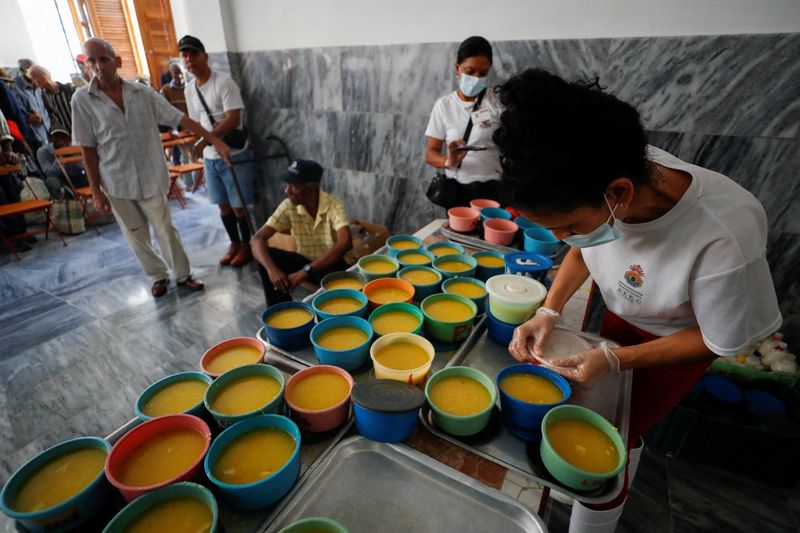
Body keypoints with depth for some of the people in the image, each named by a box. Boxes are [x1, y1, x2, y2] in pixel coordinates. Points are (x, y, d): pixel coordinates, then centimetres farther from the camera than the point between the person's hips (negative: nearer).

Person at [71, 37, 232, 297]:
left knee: (165, 230, 6)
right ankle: (158, 275, 30)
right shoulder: (82, 99, -5)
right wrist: (95, 190, -5)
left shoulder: (142, 93, -2)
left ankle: (183, 274, 22)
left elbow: (180, 119, -1)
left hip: (151, 178, 0)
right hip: (116, 183, 0)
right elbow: (88, 149, -4)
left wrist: (215, 140, -9)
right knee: (137, 236, 11)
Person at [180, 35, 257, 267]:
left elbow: (233, 119, -20)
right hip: (210, 157, 7)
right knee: (223, 205, 12)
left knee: (238, 205, -1)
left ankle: (246, 246, 16)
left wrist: (205, 140, -25)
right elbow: (196, 123, 18)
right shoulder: (189, 89, 10)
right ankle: (235, 244, 26)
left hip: (234, 155, -6)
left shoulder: (224, 82, -10)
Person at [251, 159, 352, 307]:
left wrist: (305, 271, -43)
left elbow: (345, 242, -40)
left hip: (331, 263, -4)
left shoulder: (334, 205, -24)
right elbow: (257, 238, -16)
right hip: (305, 260, 4)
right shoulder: (288, 206, -13)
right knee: (268, 258, -19)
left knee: (330, 277, -37)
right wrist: (272, 269, -36)